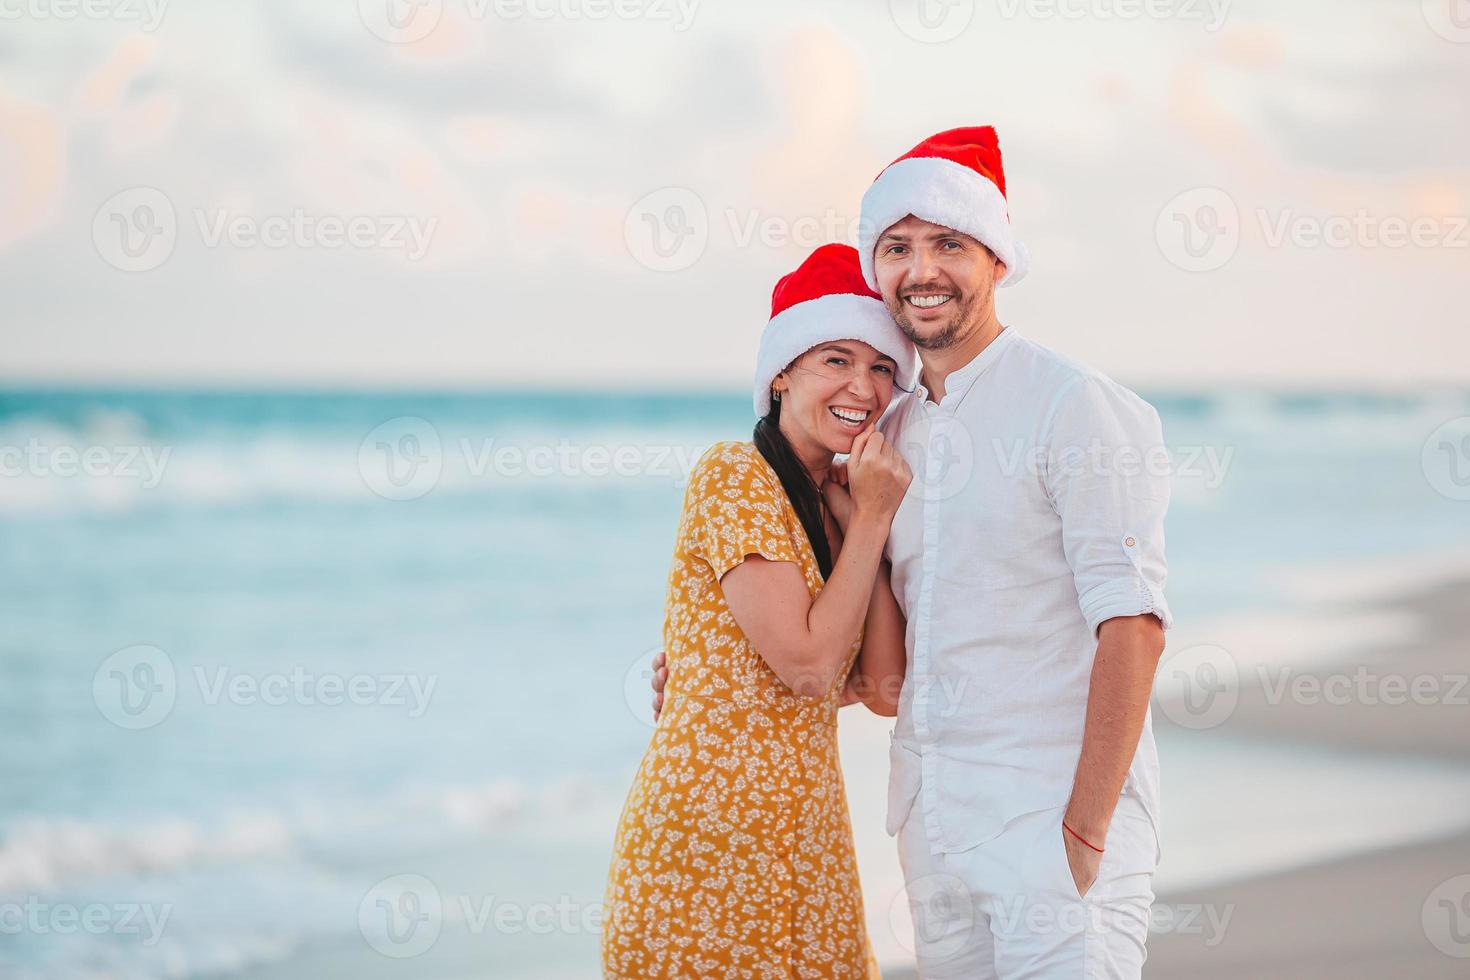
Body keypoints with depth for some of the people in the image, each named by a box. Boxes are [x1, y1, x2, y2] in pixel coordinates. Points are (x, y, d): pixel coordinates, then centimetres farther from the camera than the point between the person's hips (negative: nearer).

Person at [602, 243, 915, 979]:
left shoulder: (838, 502, 13)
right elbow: (804, 663, -16)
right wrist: (871, 519, -9)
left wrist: (865, 517, -1)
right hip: (711, 829, -7)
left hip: (809, 833, 8)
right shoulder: (735, 476, -9)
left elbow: (884, 689, 1)